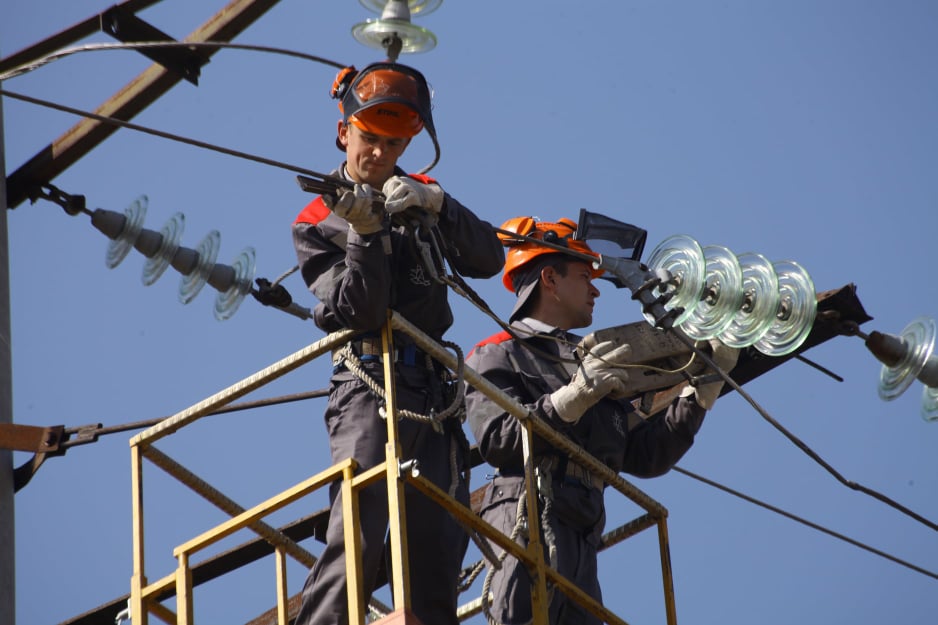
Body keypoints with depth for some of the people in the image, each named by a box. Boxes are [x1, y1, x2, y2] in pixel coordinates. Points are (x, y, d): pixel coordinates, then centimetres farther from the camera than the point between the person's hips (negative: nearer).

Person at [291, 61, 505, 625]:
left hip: (433, 392, 5)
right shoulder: (317, 223, 4)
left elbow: (489, 259, 4)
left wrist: (436, 204, -10)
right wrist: (365, 235, -21)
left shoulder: (417, 195, 18)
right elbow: (360, 312, -9)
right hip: (371, 383, -5)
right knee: (357, 540, -20)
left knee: (439, 550, 3)